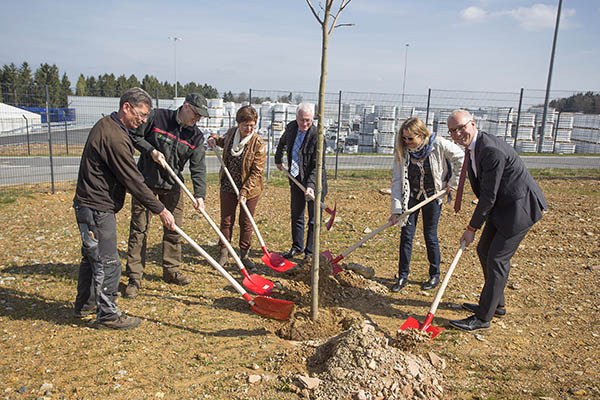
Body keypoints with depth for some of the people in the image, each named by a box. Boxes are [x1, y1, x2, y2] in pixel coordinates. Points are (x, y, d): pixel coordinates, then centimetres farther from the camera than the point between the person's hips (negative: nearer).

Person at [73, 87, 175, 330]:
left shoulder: (105, 125, 10)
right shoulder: (114, 137, -23)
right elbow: (133, 181, -23)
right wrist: (161, 210, -18)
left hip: (91, 204, 11)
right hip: (96, 209, -11)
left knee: (92, 257, 21)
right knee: (107, 262, -2)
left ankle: (85, 305, 36)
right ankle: (108, 314, 11)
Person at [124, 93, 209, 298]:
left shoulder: (196, 136, -3)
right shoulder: (157, 117, -11)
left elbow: (198, 168, -9)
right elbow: (134, 136, -3)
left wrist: (199, 194, -20)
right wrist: (151, 151, -18)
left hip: (172, 186, 4)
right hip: (145, 182, -4)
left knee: (174, 229, 10)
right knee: (139, 229, -1)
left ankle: (171, 271, 26)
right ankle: (134, 278, 7)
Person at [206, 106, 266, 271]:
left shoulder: (259, 144, -18)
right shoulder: (231, 132, -4)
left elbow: (256, 172, -18)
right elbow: (224, 141, 24)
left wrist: (244, 192, -22)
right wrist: (214, 139, 3)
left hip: (250, 189, -3)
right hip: (228, 186, 3)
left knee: (246, 223, 9)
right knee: (226, 221, 9)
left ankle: (244, 255, 24)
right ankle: (224, 253, 24)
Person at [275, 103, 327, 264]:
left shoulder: (317, 136, -21)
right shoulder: (291, 127, -2)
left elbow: (317, 166, -21)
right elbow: (282, 142, 22)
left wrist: (310, 186, -29)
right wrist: (278, 160, 29)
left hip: (314, 181, -6)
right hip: (296, 179, 6)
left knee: (314, 219, 2)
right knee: (296, 215, 16)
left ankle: (310, 252, 16)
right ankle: (297, 247, 32)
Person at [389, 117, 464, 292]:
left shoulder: (438, 144, -17)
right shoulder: (402, 151, -12)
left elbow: (461, 158, -5)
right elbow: (397, 180, -12)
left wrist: (453, 183, -7)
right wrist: (396, 208, -16)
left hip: (432, 197, -2)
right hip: (411, 197, 2)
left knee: (430, 236, 4)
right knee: (406, 235, 1)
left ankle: (435, 275, 24)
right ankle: (403, 276, 14)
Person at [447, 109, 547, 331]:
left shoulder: (491, 151, -28)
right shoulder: (472, 146, 3)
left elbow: (488, 196, -25)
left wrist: (472, 228, -18)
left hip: (520, 207, -10)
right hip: (503, 205, 10)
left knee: (497, 259, -7)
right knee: (484, 250, 16)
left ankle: (483, 318, 4)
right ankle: (496, 304, 32)